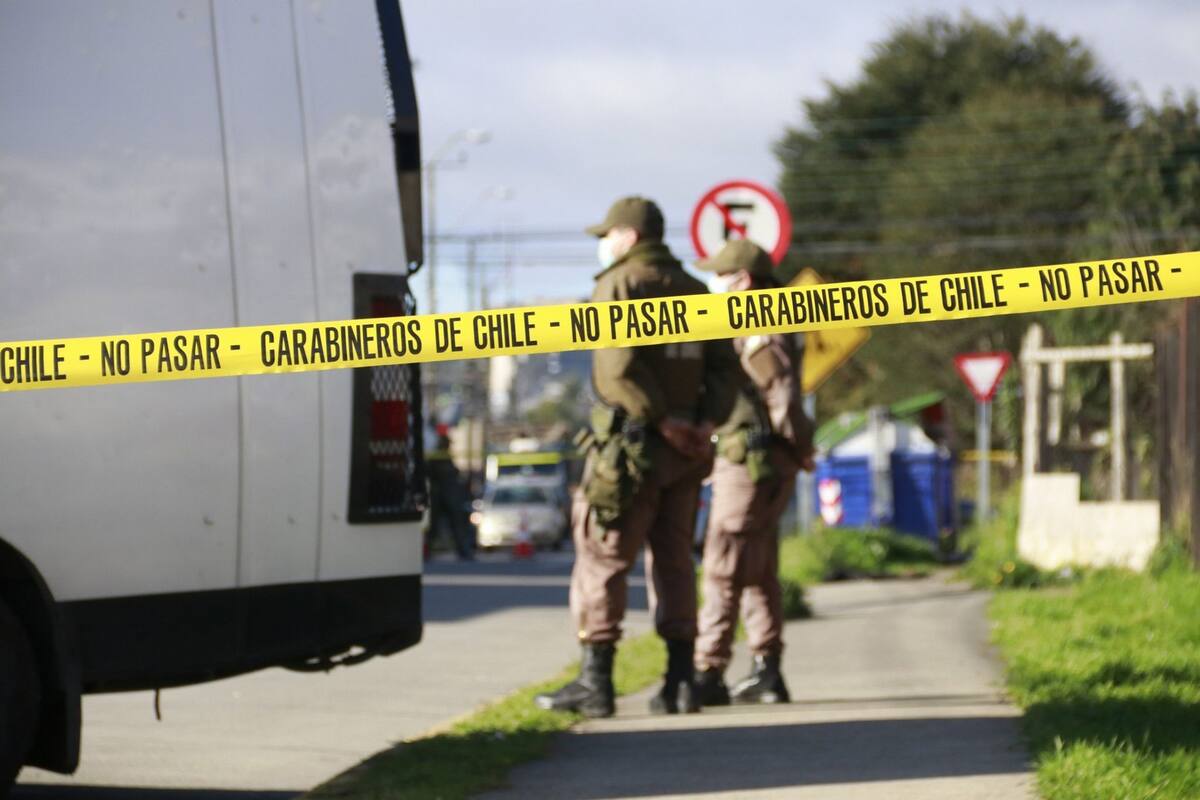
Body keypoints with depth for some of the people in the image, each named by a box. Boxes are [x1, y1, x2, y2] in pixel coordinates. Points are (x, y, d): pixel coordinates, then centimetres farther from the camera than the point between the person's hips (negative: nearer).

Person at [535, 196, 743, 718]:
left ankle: (595, 683, -3)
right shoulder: (693, 292, 16)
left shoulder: (618, 285, -7)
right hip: (685, 453, 7)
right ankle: (681, 680, 9)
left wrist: (661, 418, -16)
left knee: (602, 559, -1)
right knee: (673, 560, 12)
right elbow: (725, 367, 8)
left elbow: (619, 365, -21)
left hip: (630, 442, -7)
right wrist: (706, 421, -2)